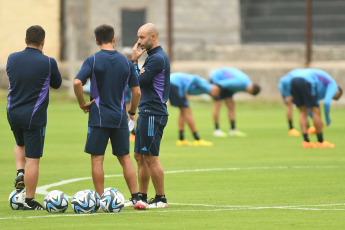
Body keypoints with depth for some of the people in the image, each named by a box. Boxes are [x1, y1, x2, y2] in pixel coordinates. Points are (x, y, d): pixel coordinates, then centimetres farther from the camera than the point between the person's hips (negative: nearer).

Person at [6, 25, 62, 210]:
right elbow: (57, 84, 5)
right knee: (33, 159, 1)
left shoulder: (12, 58, -2)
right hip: (34, 116, -4)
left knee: (20, 144, 33)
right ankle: (29, 201, 4)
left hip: (13, 113, 4)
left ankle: (20, 172, 10)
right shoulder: (48, 62, -13)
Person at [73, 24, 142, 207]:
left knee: (97, 159, 1)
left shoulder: (93, 60, -6)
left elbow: (77, 83, -19)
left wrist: (82, 103, -5)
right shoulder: (125, 62, 5)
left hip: (98, 117, -3)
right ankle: (135, 197, 8)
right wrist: (132, 111, 20)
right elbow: (137, 91, 6)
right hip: (120, 117, 3)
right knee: (125, 158, 11)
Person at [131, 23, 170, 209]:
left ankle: (161, 199, -2)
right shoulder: (153, 56, 18)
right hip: (146, 112, 10)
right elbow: (141, 80, 18)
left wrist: (134, 60, -10)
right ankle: (142, 197, 16)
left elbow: (138, 82, -17)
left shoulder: (158, 58, -15)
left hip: (153, 114, -10)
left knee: (150, 158, -7)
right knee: (139, 156, 12)